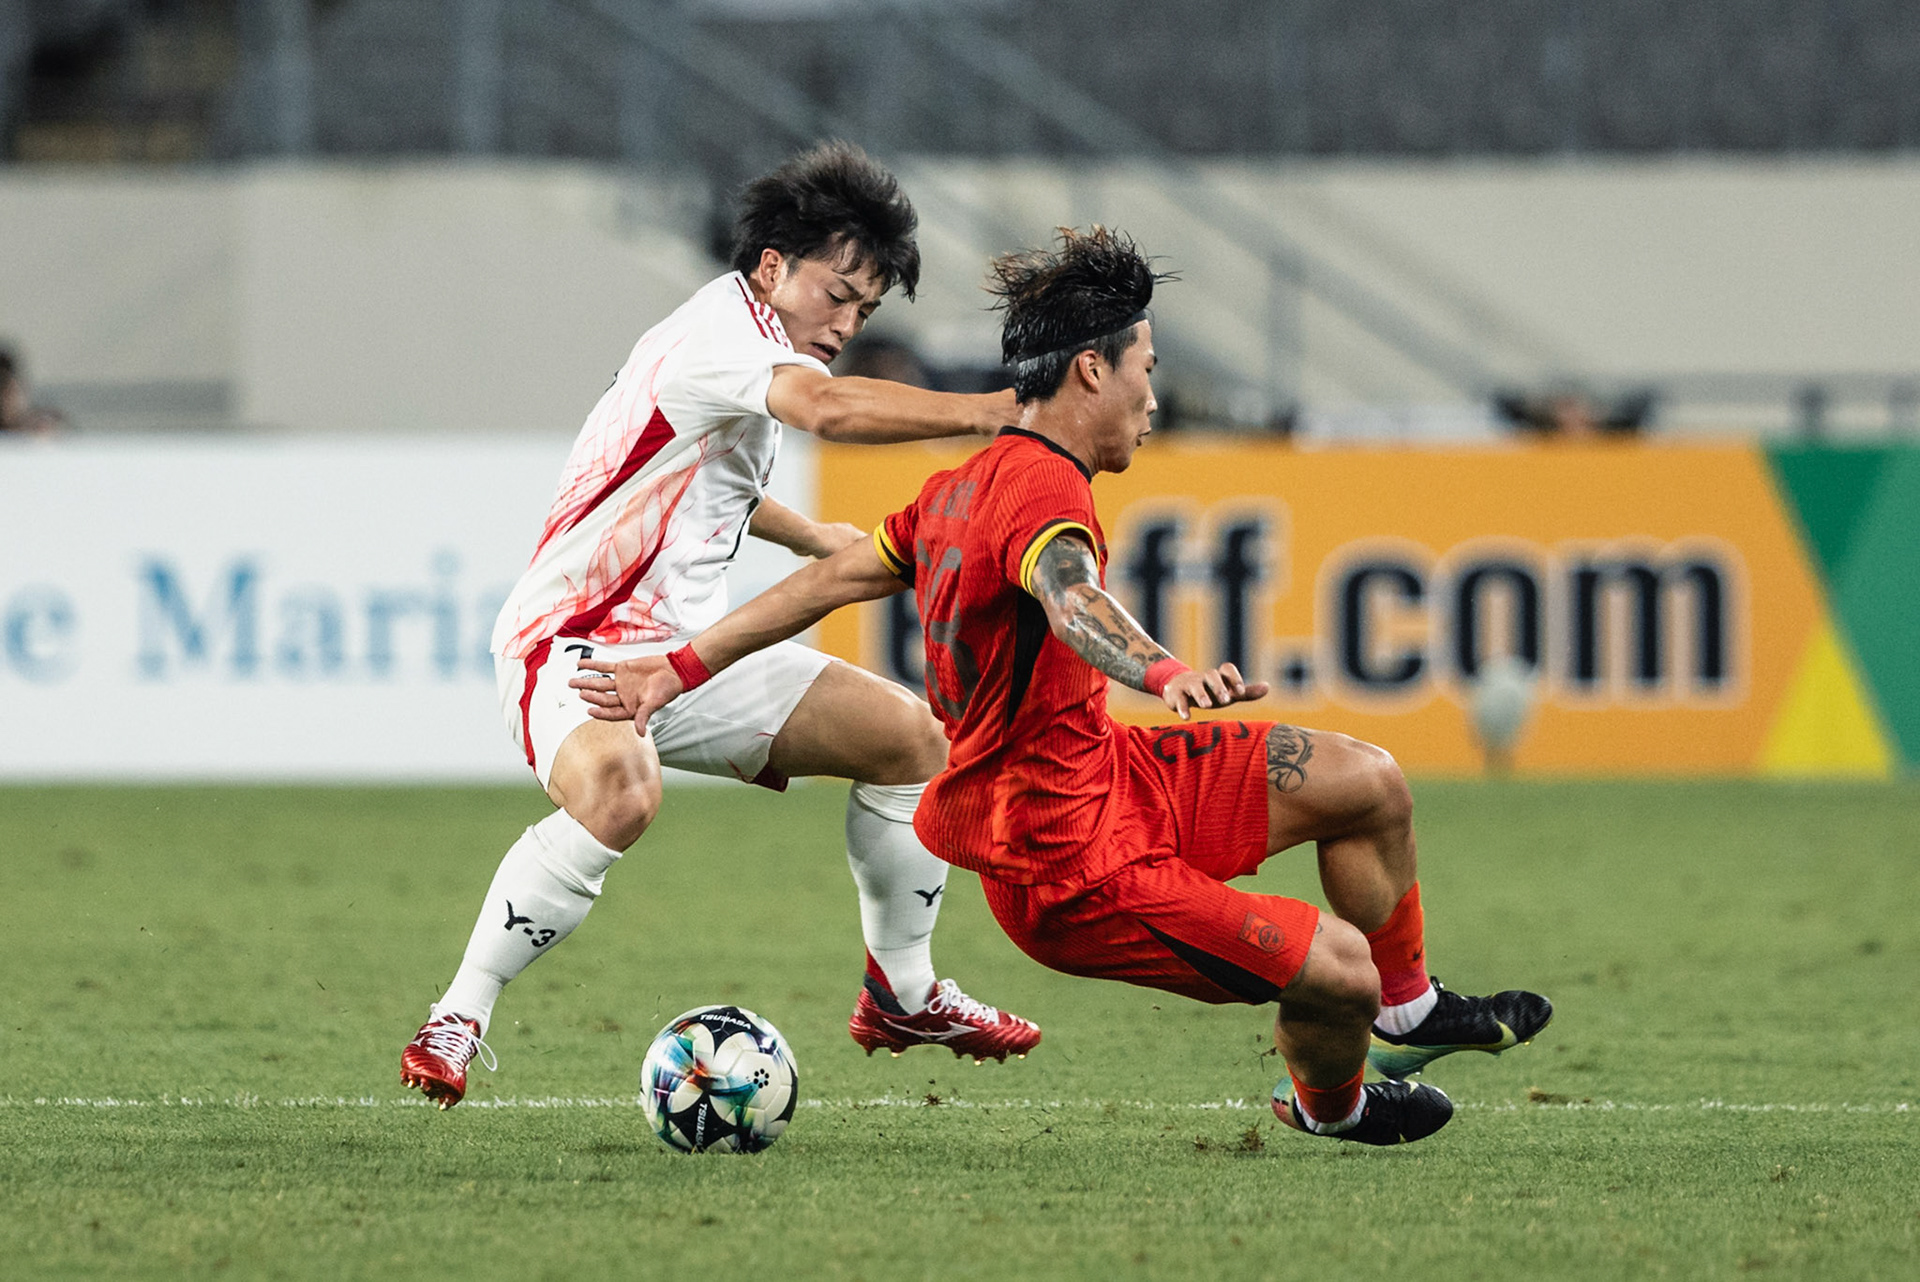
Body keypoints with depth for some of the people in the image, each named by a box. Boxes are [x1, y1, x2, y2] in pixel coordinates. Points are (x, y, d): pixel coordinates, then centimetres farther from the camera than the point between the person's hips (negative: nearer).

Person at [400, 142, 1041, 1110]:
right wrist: (996, 412, -42)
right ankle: (456, 1021, -28)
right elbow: (828, 408, -39)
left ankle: (901, 994, 23)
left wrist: (816, 540, 39)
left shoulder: (757, 349, 13)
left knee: (909, 734, 8)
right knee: (619, 790, -40)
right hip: (579, 647, -10)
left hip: (688, 651, 10)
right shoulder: (717, 333, -19)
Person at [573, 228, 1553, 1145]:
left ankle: (1408, 1012, 32)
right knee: (1338, 968, -13)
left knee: (1369, 783, 10)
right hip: (1072, 864, -10)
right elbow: (1071, 599, -44)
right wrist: (1163, 673, -64)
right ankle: (1329, 1104, 22)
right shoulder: (1043, 486, -22)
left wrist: (681, 669, 23)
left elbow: (830, 578, 15)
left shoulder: (966, 485, 8)